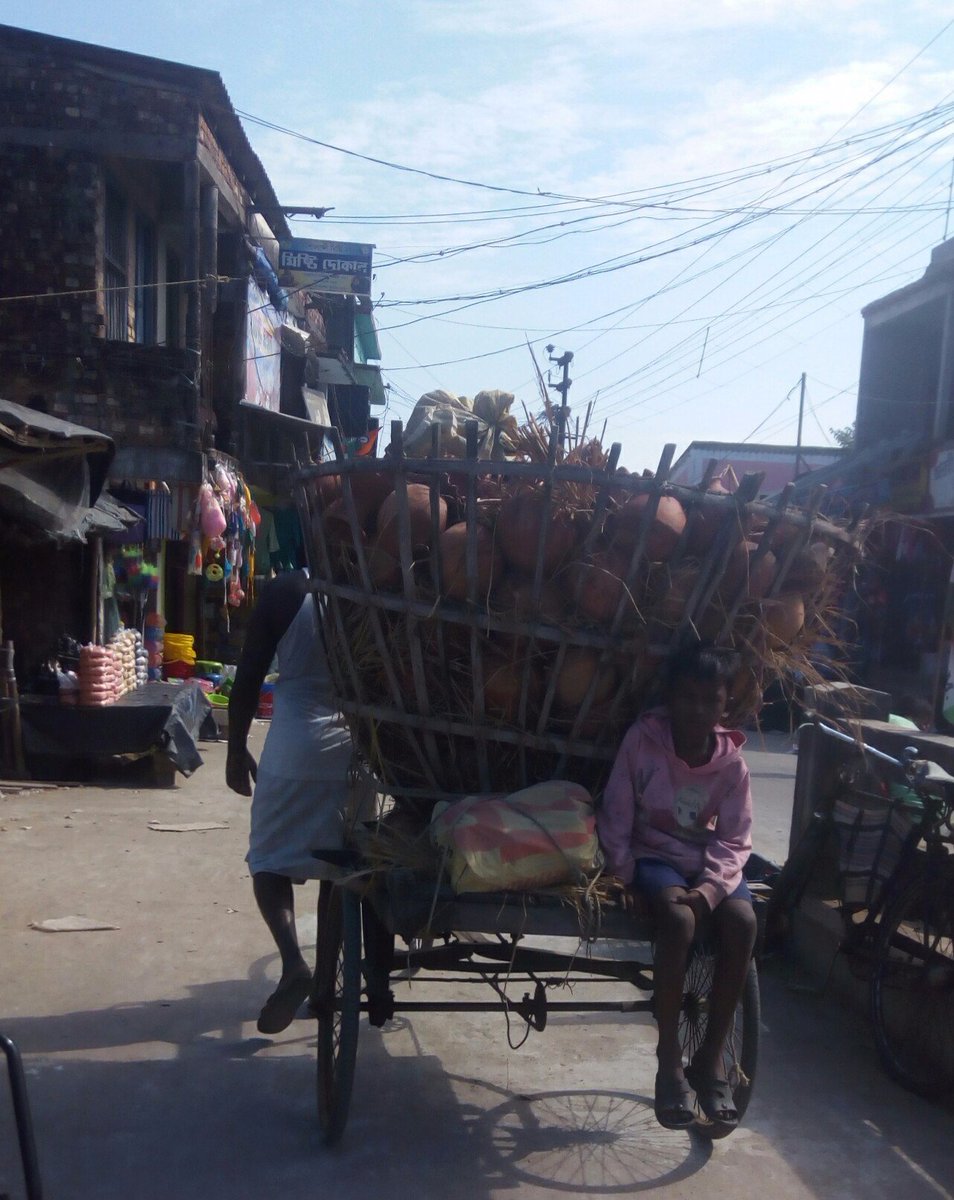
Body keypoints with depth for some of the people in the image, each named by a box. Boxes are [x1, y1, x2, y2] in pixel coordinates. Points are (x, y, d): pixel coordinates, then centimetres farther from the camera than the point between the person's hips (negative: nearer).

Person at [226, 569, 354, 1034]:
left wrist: (236, 748, 6)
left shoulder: (284, 591, -6)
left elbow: (248, 677, -5)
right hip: (357, 747, 3)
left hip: (296, 747, -3)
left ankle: (293, 962, -9)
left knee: (270, 858, 9)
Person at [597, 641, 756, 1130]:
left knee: (742, 919, -28)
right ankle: (669, 1059, -19)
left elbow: (734, 840, -7)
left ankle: (711, 1058, -13)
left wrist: (709, 887, -23)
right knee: (677, 917, -34)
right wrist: (622, 873, -15)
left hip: (707, 861, 3)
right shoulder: (642, 739, -12)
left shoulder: (732, 763, -5)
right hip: (653, 855, -3)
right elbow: (616, 813, -7)